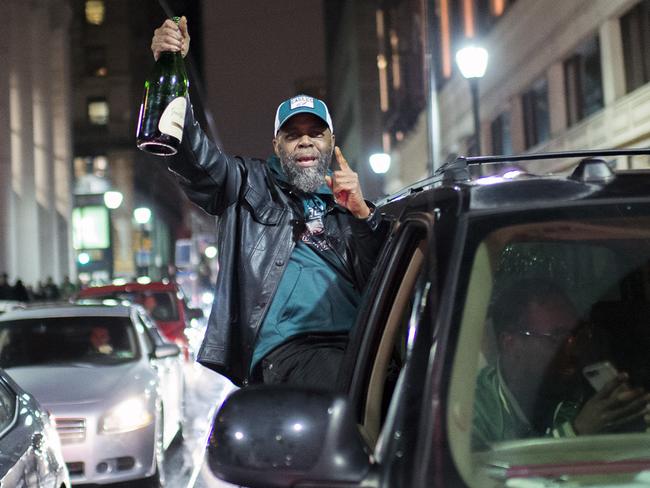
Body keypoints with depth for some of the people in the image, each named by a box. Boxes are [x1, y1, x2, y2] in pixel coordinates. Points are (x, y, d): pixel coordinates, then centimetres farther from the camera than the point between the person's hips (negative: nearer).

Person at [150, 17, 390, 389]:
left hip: (358, 345, 4)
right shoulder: (251, 185, 23)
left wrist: (362, 213, 1)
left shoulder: (349, 203, 28)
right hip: (286, 349, -4)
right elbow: (194, 156, 6)